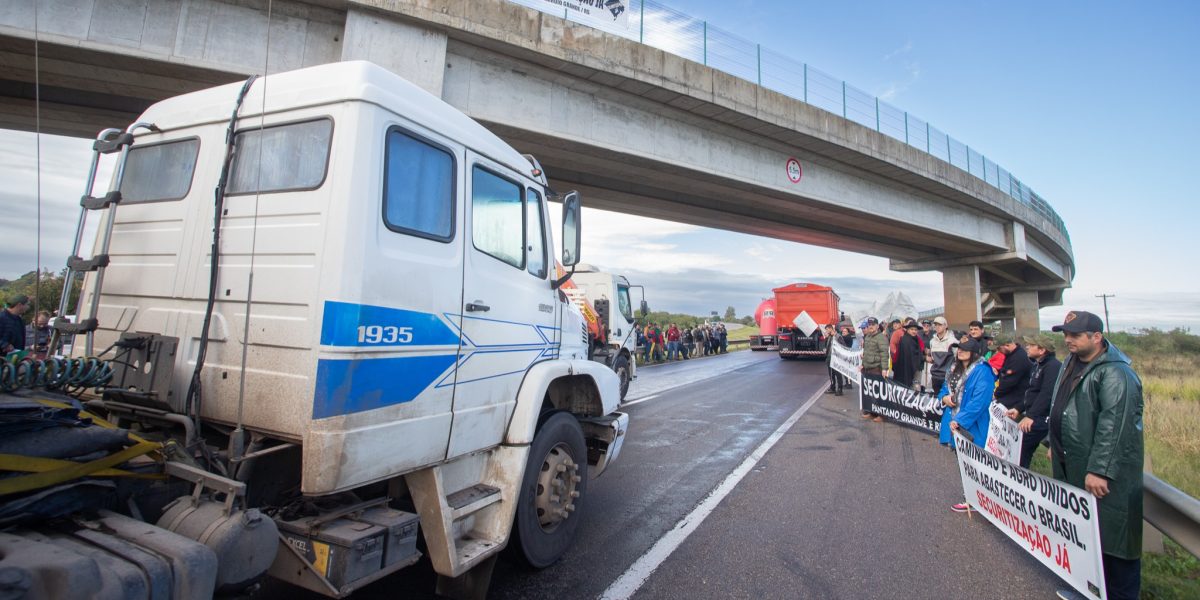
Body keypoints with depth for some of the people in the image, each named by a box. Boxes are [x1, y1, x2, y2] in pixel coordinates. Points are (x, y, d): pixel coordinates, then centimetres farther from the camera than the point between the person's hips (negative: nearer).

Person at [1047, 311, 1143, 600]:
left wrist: (1100, 470, -25)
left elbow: (1113, 425, -24)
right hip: (1071, 466, 9)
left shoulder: (1115, 373, -19)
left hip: (1105, 472, -9)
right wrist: (1055, 444, 21)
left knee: (1112, 534, 3)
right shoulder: (1071, 363, 10)